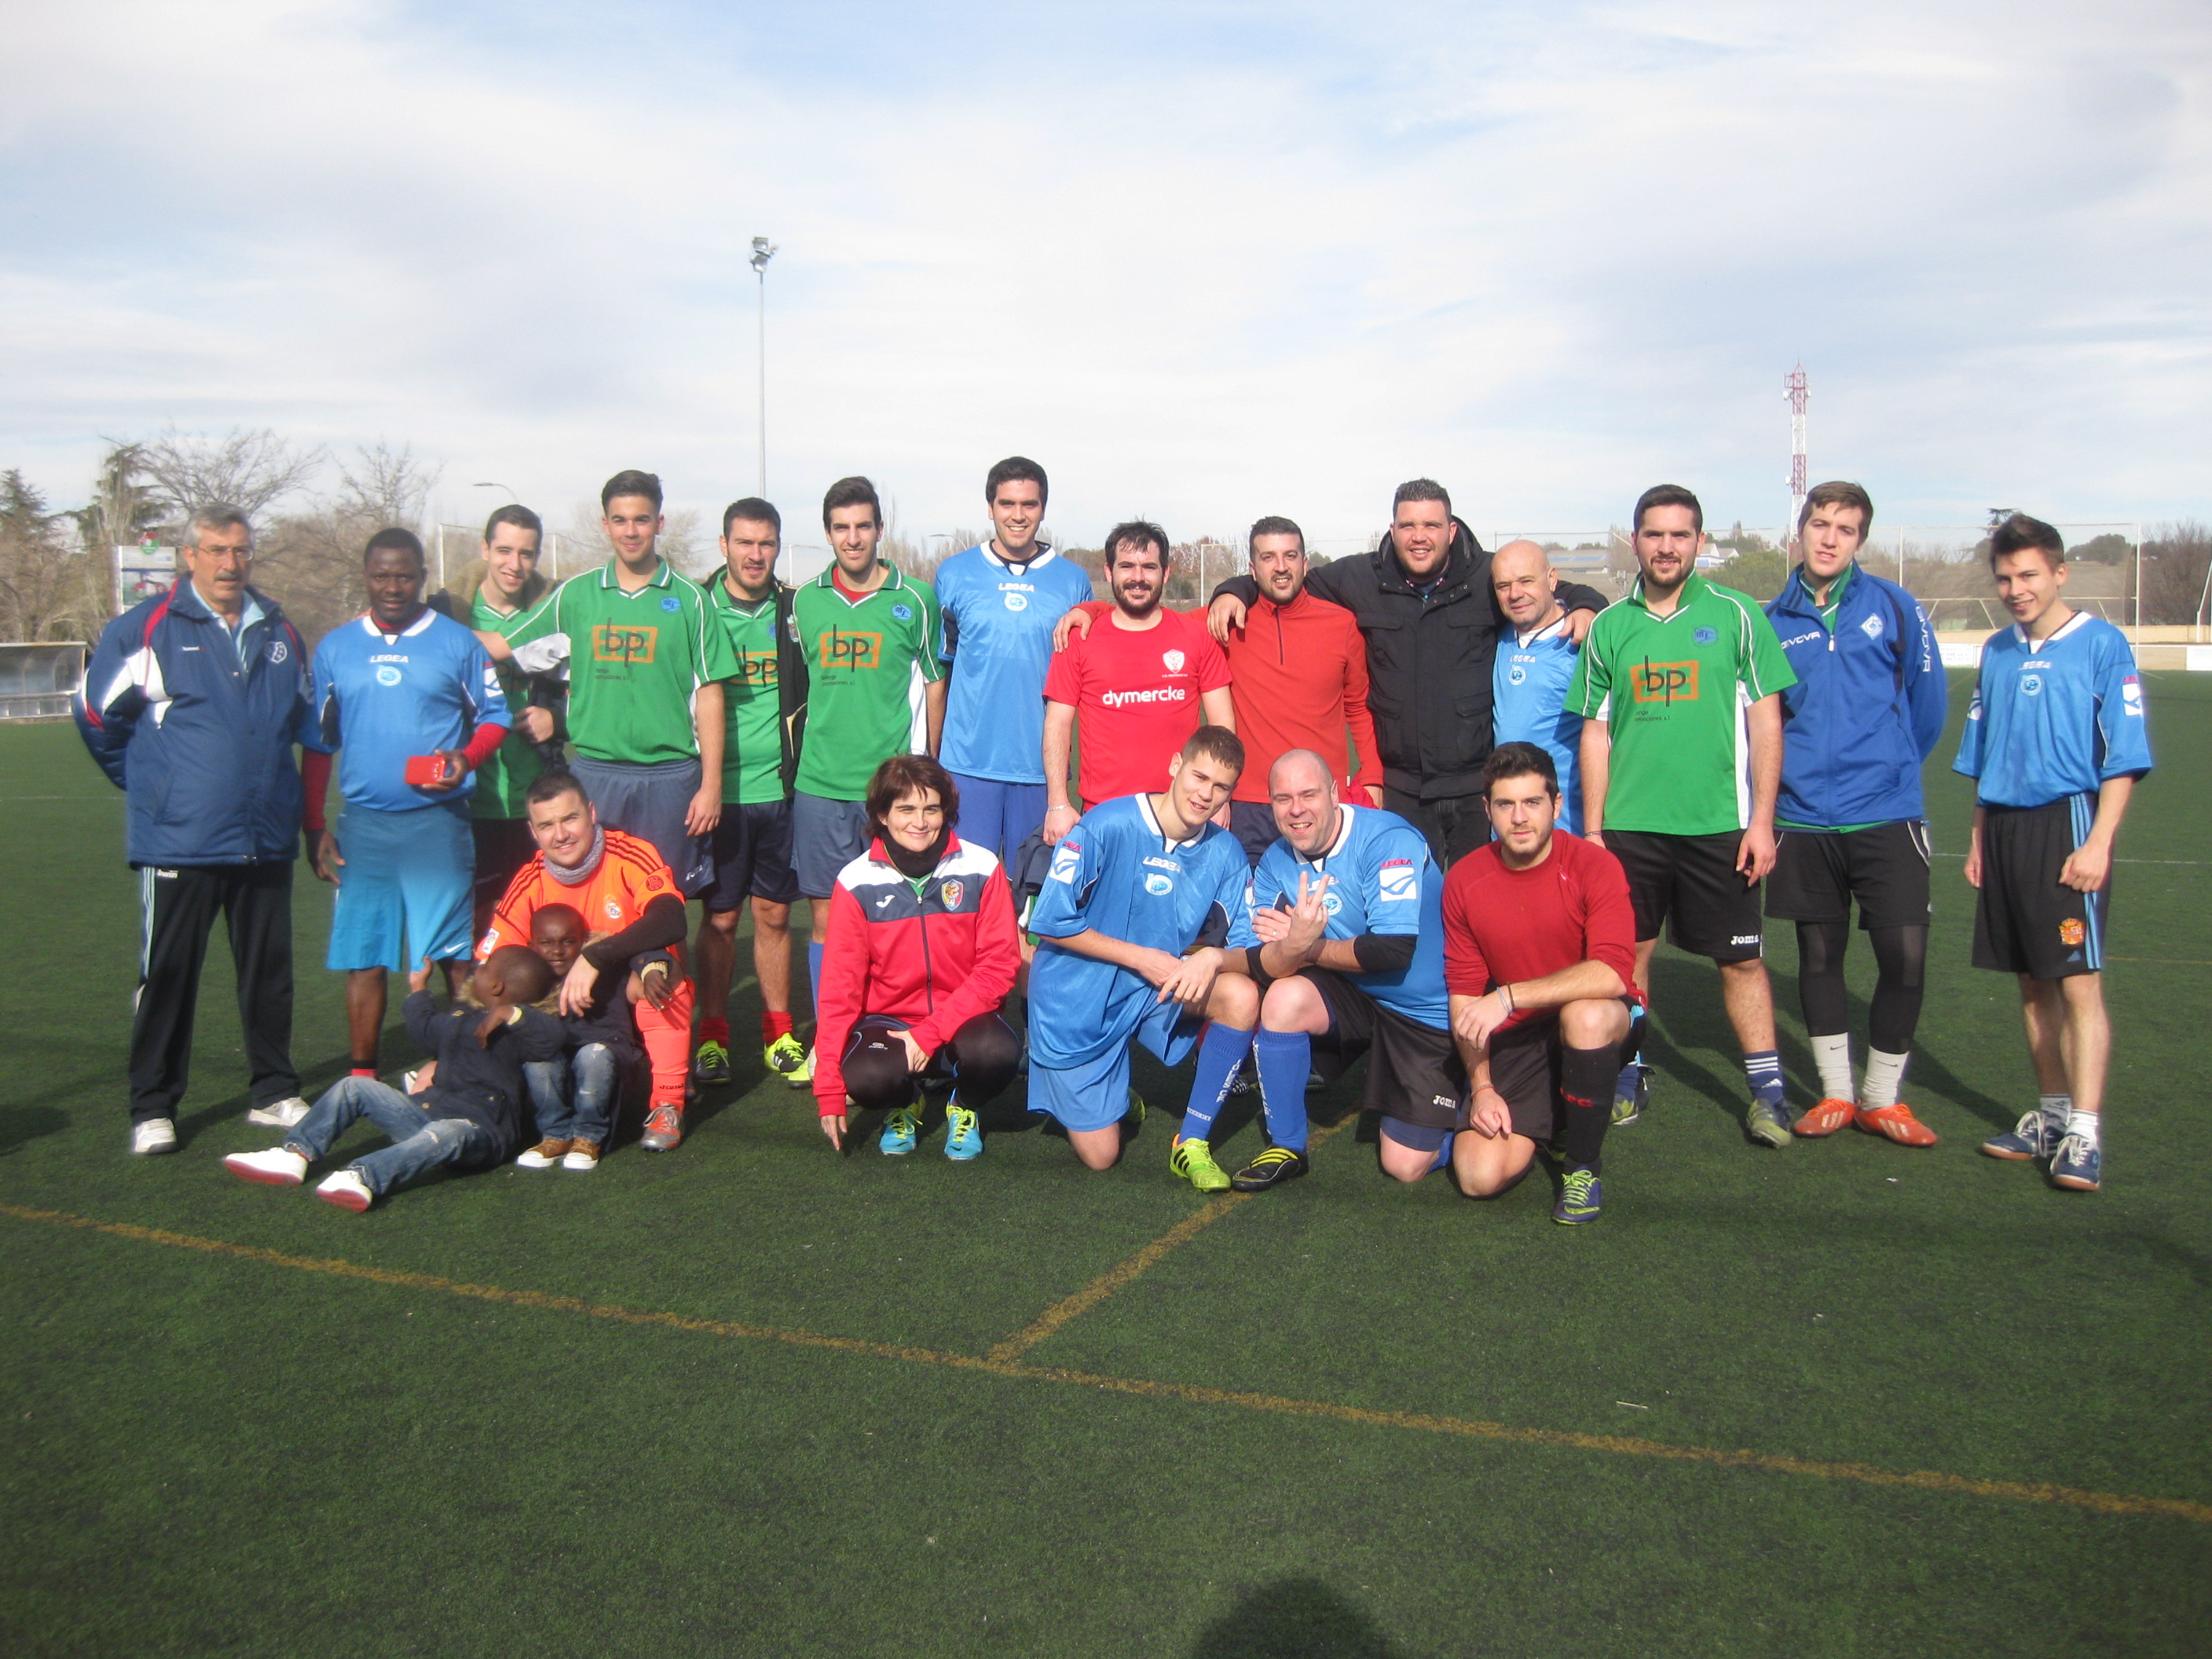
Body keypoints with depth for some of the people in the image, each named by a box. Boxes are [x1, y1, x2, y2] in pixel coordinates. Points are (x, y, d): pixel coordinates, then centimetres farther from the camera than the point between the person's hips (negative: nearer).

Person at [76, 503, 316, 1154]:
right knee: (168, 974, 3)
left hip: (267, 838, 4)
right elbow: (96, 715, 3)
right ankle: (153, 1108, 14)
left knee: (269, 970, 11)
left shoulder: (280, 633, 10)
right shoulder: (146, 629, -5)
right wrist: (147, 783, 11)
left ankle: (274, 1093, 23)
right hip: (179, 842, -4)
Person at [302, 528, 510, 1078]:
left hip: (439, 821, -2)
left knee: (453, 953, -4)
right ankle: (361, 1077, 14)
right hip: (363, 824, 3)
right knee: (362, 955, 4)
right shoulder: (335, 649, 11)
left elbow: (495, 715, 9)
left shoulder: (457, 642, 5)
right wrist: (315, 827, 9)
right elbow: (317, 743, 14)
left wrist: (468, 757, -12)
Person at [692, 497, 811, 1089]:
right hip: (720, 789, -1)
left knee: (774, 915, 8)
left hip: (781, 788, 2)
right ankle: (712, 1035, 18)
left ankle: (778, 1035, 20)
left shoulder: (795, 612, 5)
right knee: (721, 916, 5)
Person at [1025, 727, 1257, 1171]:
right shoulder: (1106, 825, -20)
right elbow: (1051, 923, -18)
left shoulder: (1225, 854, -6)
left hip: (1158, 989, 4)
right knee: (1100, 1156, -3)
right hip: (1078, 1000, -4)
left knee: (1242, 996, -26)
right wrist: (1142, 958, -19)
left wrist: (1213, 955, -27)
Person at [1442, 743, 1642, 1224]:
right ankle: (1545, 1120, 23)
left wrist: (1508, 996, -32)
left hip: (1595, 1025, -2)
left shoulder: (1594, 866, -16)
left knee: (1587, 1015, -39)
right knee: (1480, 1175, -14)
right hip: (1514, 1040, 3)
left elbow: (1613, 973, -29)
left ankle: (1584, 1165, -12)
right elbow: (1463, 993, 0)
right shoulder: (1464, 881, -5)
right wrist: (1482, 1087, -8)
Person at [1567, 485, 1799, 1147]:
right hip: (1629, 824, 2)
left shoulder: (1736, 616, 1)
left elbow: (1766, 721, 1)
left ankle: (1767, 1087, 15)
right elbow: (1595, 733, 9)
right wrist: (1591, 829, 5)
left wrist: (1762, 821, -5)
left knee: (1740, 958, 4)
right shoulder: (1609, 627, 7)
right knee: (1628, 952, 8)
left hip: (1719, 821, -2)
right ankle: (1628, 1077, 23)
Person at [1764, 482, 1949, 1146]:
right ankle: (1836, 1094, 25)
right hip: (1804, 818, 2)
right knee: (1819, 954, 10)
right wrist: (1793, 777, 10)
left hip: (1886, 816, -1)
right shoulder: (1772, 621, 3)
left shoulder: (1894, 607, 0)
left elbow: (1928, 700, 7)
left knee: (1905, 957, -5)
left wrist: (1888, 768, 13)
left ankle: (1882, 1098, 14)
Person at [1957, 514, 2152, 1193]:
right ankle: (2052, 1116, 21)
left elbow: (2124, 756, -8)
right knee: (2032, 985, 11)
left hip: (2066, 823, -6)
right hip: (2004, 827, 6)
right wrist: (1979, 840, 14)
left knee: (2078, 984, -8)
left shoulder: (2101, 645, -4)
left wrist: (2097, 843, -15)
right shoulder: (1997, 653, 13)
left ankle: (2084, 1134, -7)